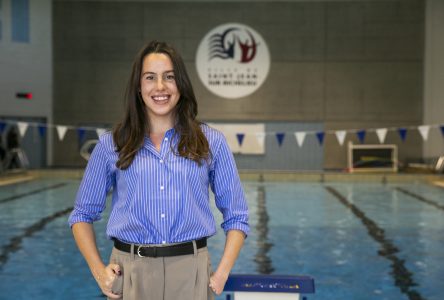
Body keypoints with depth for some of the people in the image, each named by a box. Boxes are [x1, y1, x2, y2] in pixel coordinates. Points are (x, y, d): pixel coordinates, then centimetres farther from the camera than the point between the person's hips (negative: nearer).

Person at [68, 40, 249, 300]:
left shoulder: (211, 142, 3)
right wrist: (98, 269, -1)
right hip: (130, 272, 0)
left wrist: (222, 273, -4)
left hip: (191, 271, 0)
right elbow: (83, 214, 11)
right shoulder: (112, 145, 3)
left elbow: (236, 216, 6)